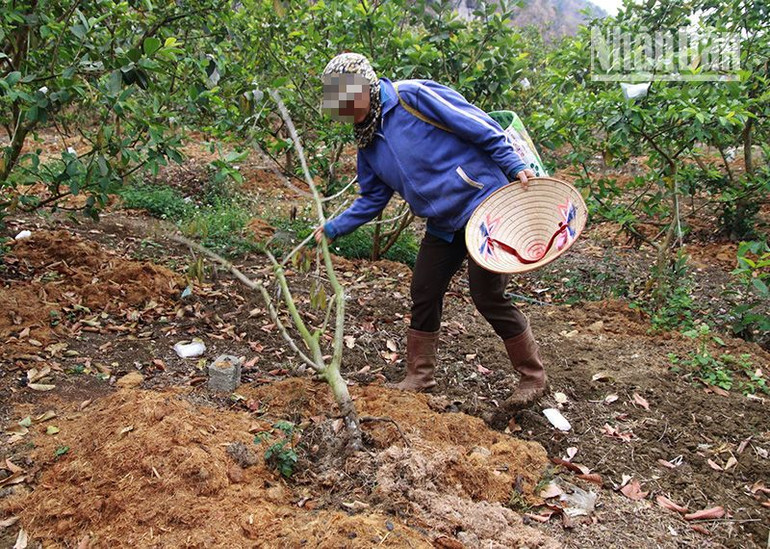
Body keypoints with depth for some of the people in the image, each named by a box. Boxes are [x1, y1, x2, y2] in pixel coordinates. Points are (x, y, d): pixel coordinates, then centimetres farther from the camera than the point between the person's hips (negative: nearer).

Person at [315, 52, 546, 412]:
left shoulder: (413, 96, -13)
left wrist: (514, 167, -17)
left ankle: (533, 378, 13)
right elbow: (373, 199, 18)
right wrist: (332, 229, 13)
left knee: (488, 297, -6)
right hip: (443, 225, 8)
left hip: (484, 205, -8)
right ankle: (419, 378, 24)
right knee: (424, 295, 8)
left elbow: (481, 127, -13)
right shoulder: (368, 143, 11)